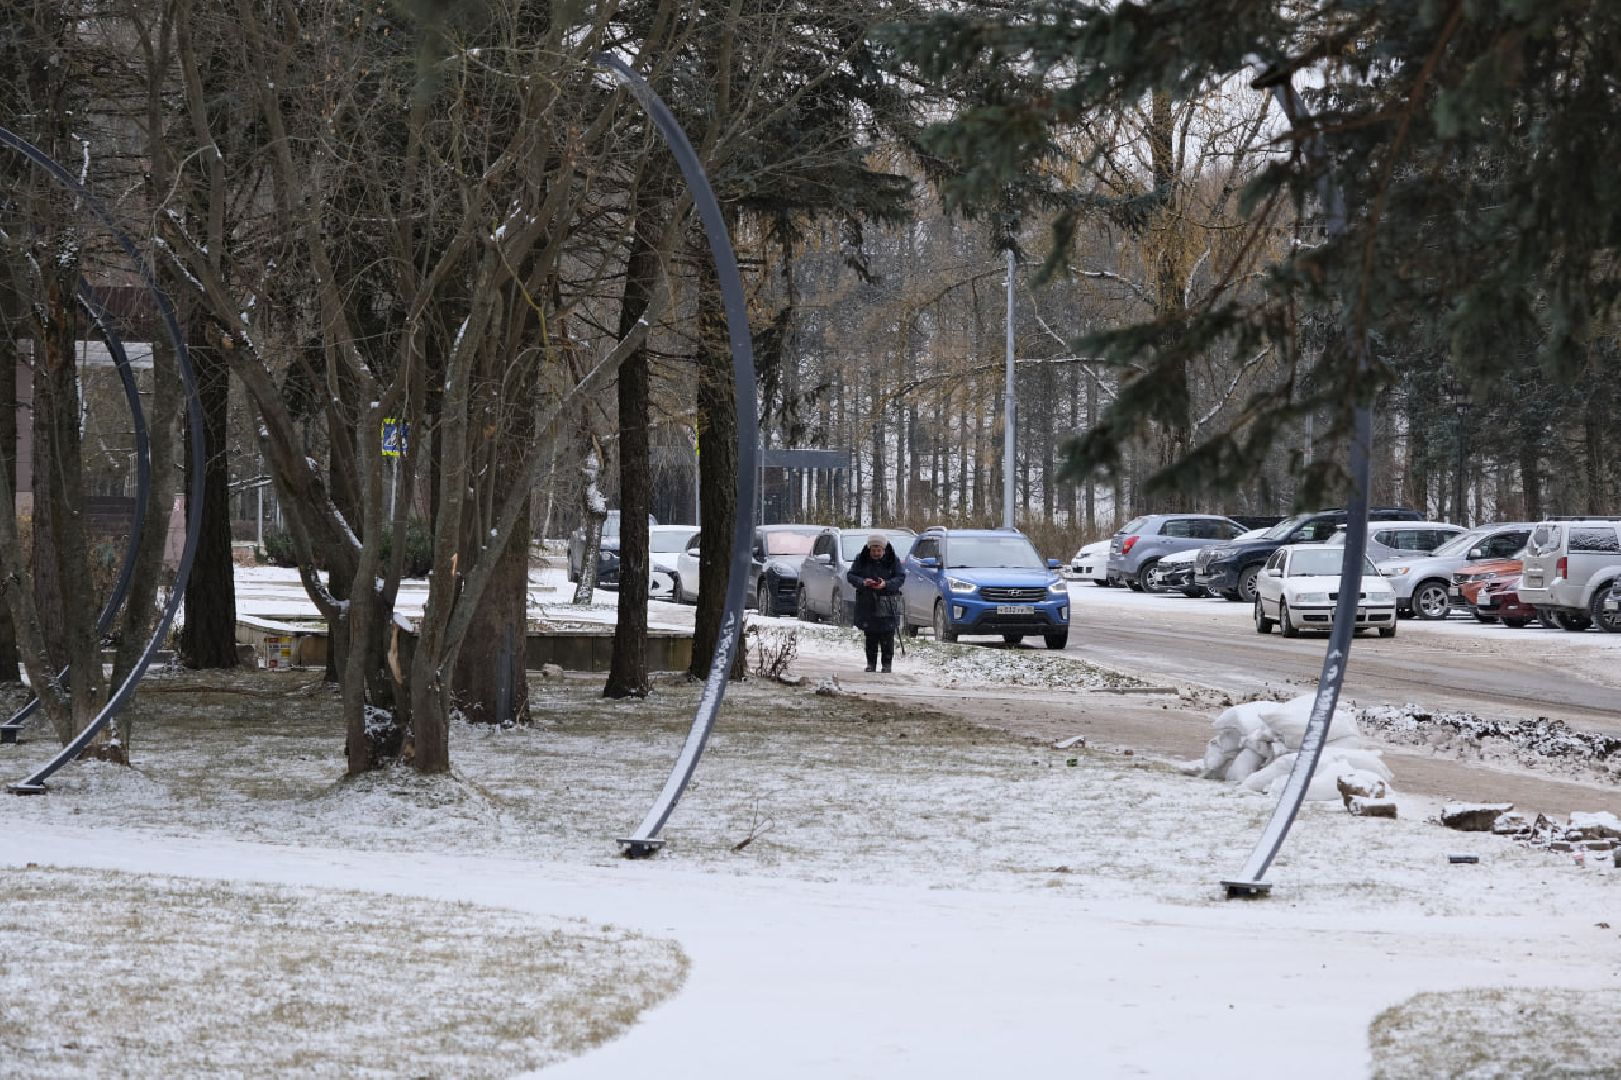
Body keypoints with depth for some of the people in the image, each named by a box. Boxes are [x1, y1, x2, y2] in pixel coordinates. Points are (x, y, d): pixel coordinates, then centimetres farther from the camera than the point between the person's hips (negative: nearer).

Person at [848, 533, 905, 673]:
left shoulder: (893, 560, 0)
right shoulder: (861, 560, 2)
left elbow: (901, 577, -4)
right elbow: (850, 575, 0)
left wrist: (886, 584, -21)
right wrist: (863, 582, -21)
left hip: (887, 605, -1)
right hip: (867, 603, 1)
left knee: (887, 636, -5)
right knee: (870, 636, 3)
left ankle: (887, 664, 2)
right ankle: (871, 663, 11)